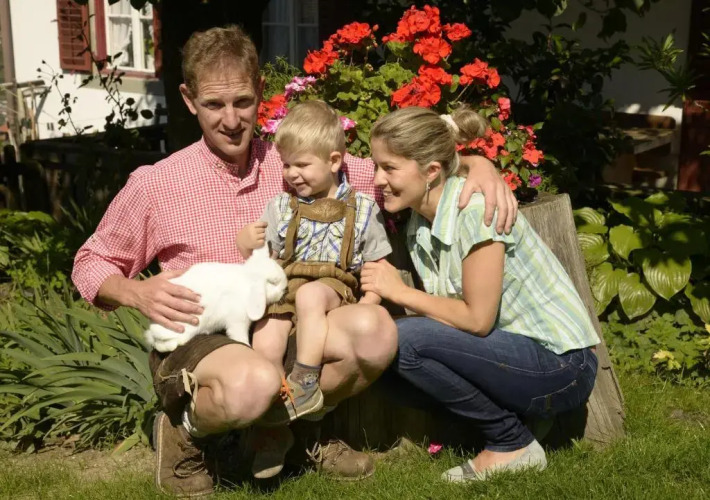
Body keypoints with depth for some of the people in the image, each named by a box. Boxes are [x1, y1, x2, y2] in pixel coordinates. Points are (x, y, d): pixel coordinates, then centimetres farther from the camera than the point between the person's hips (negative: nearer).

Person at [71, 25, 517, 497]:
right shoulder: (155, 184, -6)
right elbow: (91, 264, 7)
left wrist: (475, 162, -13)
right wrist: (138, 293, -16)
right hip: (194, 343, -3)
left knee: (373, 328, -26)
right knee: (254, 382, -39)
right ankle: (185, 431, -2)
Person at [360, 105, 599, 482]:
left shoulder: (475, 210, -20)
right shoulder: (419, 221, 4)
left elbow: (477, 320, -20)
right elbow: (446, 311, 2)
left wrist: (399, 291, -13)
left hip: (560, 366, -8)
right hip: (514, 350, 8)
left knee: (406, 340, -22)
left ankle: (513, 444, -4)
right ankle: (516, 414, 5)